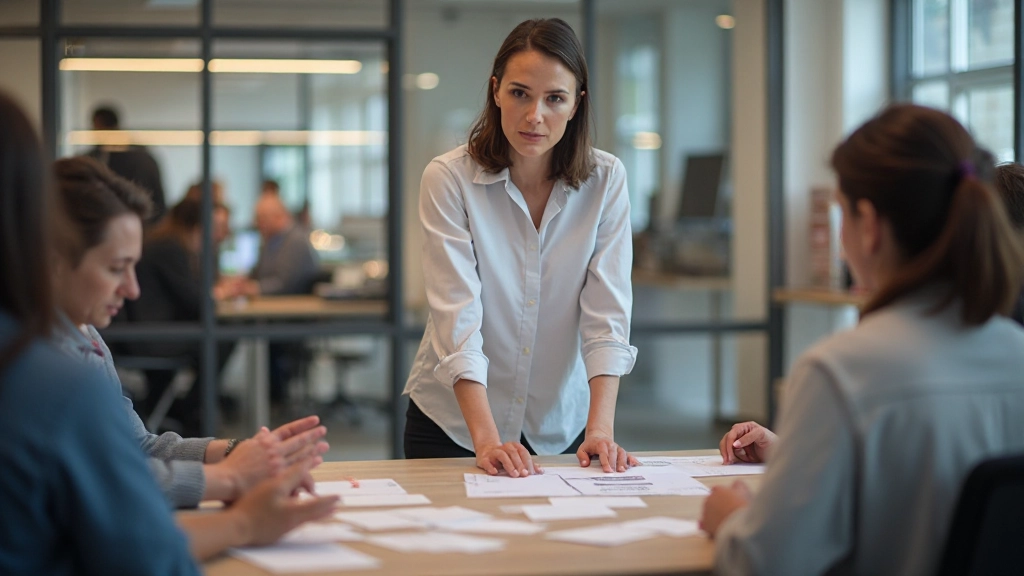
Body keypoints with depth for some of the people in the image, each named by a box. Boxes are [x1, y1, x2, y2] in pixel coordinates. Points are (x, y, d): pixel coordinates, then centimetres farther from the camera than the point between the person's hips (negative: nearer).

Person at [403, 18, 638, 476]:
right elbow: (457, 316, -22)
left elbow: (607, 313, -12)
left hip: (561, 427, 2)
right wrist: (486, 439, -32)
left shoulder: (605, 180, -7)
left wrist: (601, 429, -25)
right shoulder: (449, 178, -14)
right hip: (452, 422, -1)